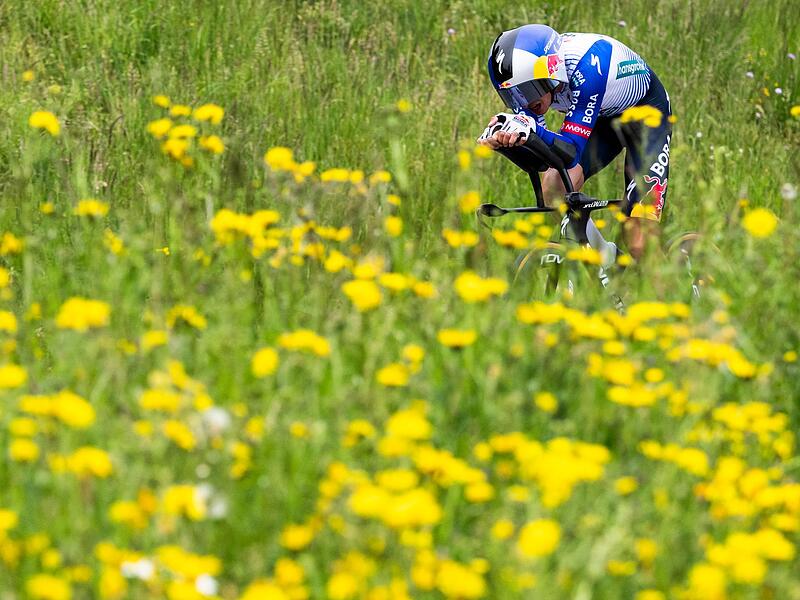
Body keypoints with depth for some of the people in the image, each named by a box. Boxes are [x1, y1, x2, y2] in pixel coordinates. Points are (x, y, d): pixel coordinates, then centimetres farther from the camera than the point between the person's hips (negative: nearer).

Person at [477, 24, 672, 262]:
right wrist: (502, 139, -45)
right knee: (554, 185, -22)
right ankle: (604, 259, 1)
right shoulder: (529, 73, -21)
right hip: (603, 118, 6)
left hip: (647, 113, -6)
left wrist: (532, 131, -59)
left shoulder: (586, 66, -39)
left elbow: (571, 151, -40)